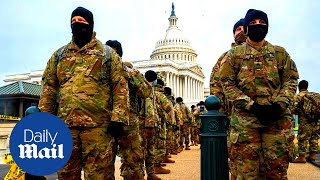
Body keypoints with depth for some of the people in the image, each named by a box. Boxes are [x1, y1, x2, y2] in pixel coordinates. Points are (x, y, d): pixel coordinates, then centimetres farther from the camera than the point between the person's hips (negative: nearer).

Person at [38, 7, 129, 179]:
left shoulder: (108, 54, 7)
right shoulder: (59, 55, 17)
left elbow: (120, 87, -1)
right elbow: (48, 88, 13)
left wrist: (118, 118, -11)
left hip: (98, 125, -3)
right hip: (65, 124, 4)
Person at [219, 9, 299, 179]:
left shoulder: (280, 53, 14)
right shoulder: (234, 55, 8)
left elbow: (291, 80, 9)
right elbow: (227, 84, 1)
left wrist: (279, 104, -10)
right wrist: (252, 106, -11)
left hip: (277, 118, 2)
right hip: (245, 119, -1)